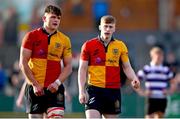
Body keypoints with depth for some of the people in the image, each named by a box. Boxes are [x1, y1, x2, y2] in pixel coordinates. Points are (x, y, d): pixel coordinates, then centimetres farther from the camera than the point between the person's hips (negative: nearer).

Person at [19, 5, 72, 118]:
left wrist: (58, 82, -10)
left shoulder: (64, 40, 7)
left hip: (55, 88, 1)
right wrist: (35, 84, -10)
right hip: (35, 88, -1)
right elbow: (23, 63, -3)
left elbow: (68, 66, 7)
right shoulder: (32, 36, 0)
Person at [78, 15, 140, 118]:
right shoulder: (88, 45, 2)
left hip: (114, 90, 2)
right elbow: (83, 69, 3)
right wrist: (82, 91, -4)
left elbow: (127, 67, 10)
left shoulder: (120, 46, 7)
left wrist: (134, 79, -11)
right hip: (94, 90, -2)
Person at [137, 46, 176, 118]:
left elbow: (173, 84, 18)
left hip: (162, 99, 4)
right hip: (151, 99, -4)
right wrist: (142, 92, -9)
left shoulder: (166, 70, 8)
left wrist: (169, 91, 1)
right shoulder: (147, 69, -2)